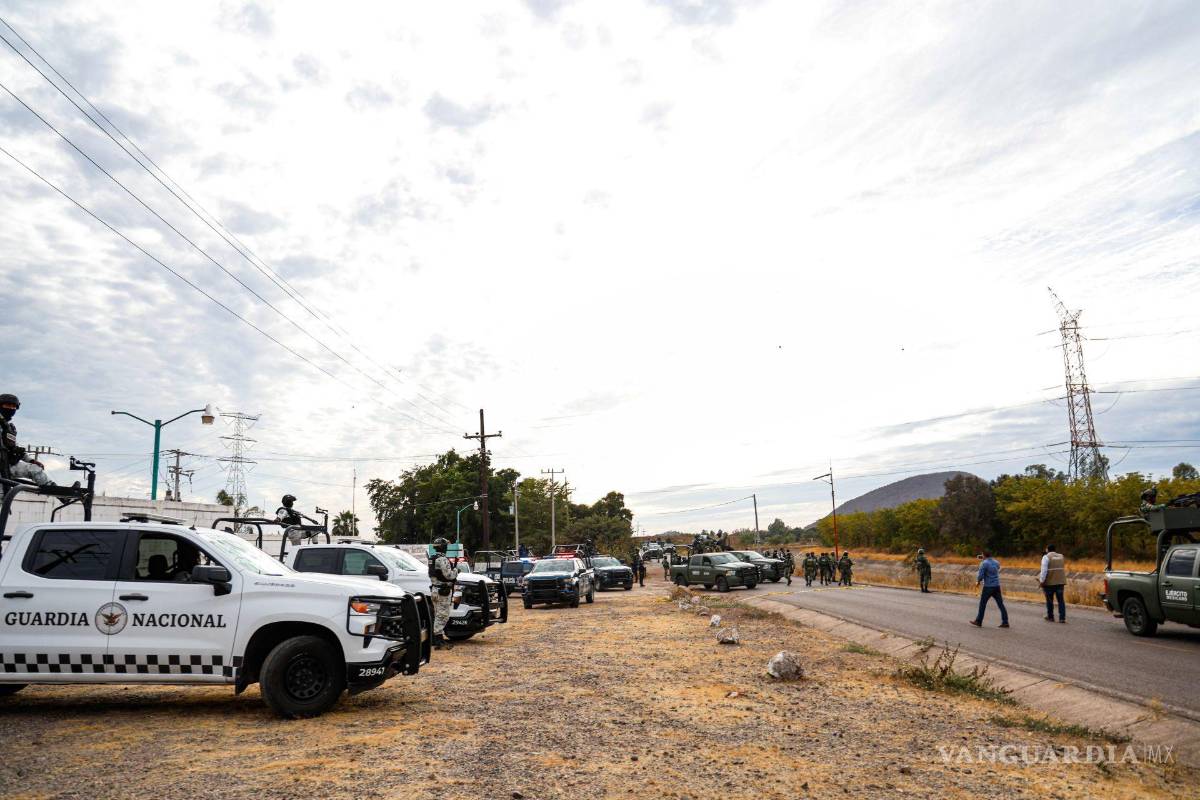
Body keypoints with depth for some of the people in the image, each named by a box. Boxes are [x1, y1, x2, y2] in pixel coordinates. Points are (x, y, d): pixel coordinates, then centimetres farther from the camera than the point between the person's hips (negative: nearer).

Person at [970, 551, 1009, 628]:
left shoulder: (984, 563, -11)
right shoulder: (996, 562, 10)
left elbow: (980, 575, -14)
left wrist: (977, 581, 5)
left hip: (988, 587, -6)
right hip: (997, 586, 6)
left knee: (982, 604, 5)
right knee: (1000, 604, 6)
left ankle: (978, 621, 11)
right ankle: (1005, 622, 3)